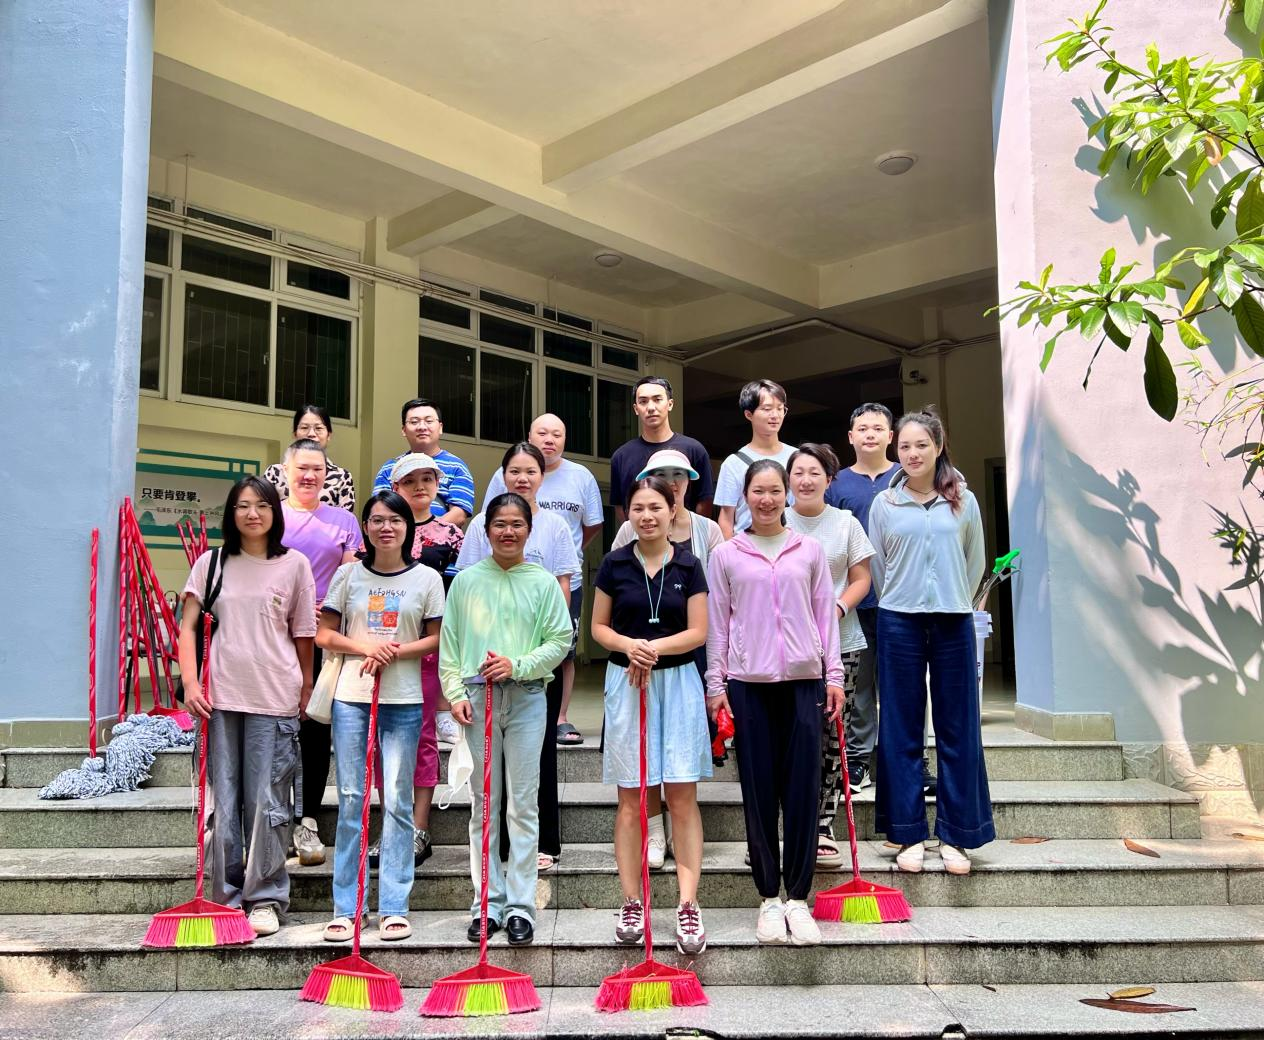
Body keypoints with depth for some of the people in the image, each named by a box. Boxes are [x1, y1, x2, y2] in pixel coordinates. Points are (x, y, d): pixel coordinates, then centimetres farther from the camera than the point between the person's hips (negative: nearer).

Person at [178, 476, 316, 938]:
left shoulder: (295, 564, 4)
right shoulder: (212, 562, 7)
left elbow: (303, 636, 6)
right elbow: (187, 627, 6)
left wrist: (306, 692, 6)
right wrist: (190, 681, -6)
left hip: (274, 700, -2)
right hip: (220, 697, 2)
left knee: (267, 802, 0)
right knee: (224, 801, 7)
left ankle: (266, 899, 11)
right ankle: (227, 896, 18)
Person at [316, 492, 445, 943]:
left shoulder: (427, 578, 2)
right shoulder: (348, 574, 5)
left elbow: (436, 639, 2)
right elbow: (324, 634, 6)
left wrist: (395, 651, -13)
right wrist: (365, 646, -11)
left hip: (404, 702, -1)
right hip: (351, 698, 1)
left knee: (398, 802, 3)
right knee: (350, 800, 4)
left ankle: (394, 907, 10)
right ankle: (345, 906, 12)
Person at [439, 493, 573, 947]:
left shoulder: (543, 582, 3)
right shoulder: (466, 580, 6)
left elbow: (561, 641, 0)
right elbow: (449, 642, 7)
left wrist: (518, 665, -12)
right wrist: (455, 693, -2)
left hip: (526, 697, -1)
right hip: (477, 698, 1)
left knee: (524, 805, 1)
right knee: (483, 805, 7)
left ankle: (521, 905, 7)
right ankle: (487, 902, 16)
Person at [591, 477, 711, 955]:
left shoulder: (688, 566, 1)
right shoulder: (614, 565, 2)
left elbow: (698, 632, -2)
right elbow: (599, 627, 5)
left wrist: (654, 647, -17)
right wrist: (629, 646, -15)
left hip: (678, 682, 0)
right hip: (626, 683, 0)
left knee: (683, 797, -1)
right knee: (630, 798, 5)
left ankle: (688, 906, 3)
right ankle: (631, 903, 14)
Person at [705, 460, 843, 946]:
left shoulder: (809, 551, 9)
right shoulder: (725, 555, 6)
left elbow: (825, 614, 9)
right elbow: (717, 624, 6)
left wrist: (834, 675, 4)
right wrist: (716, 684, 2)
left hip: (803, 679, 1)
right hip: (748, 682, 0)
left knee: (802, 789, 0)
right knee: (758, 789, 3)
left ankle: (798, 897, 10)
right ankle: (769, 897, 14)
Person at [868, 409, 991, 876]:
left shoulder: (963, 501, 5)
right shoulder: (884, 504, 3)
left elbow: (975, 563, 14)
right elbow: (877, 569, 10)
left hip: (953, 623, 1)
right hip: (899, 623, 0)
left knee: (958, 731, 4)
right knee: (901, 732, 2)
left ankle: (954, 837, 12)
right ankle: (910, 836, 10)